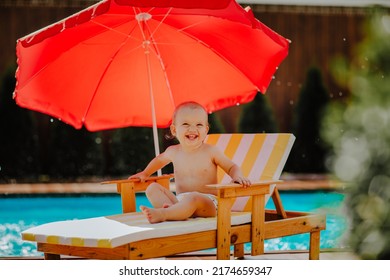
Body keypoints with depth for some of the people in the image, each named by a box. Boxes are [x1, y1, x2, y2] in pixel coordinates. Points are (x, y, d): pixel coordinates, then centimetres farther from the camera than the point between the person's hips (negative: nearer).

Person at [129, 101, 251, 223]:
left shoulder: (211, 151, -1)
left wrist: (237, 176, -15)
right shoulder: (173, 151, 11)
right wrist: (145, 173, 39)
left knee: (193, 198, -39)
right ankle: (172, 210, -37)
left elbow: (231, 167, 7)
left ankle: (162, 214, -40)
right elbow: (160, 159, 36)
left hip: (207, 202, -5)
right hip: (180, 201, 5)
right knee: (153, 188, -13)